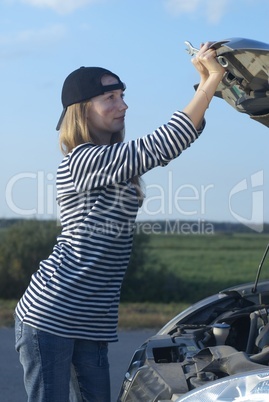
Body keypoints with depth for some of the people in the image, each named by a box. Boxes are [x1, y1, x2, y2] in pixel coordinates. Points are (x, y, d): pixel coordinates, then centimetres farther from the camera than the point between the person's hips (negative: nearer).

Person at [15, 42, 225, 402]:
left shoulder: (115, 159, 15)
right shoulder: (84, 160, -14)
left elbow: (183, 135, 16)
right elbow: (163, 146, -22)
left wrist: (207, 81, 3)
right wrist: (213, 80, -18)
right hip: (50, 315, -9)